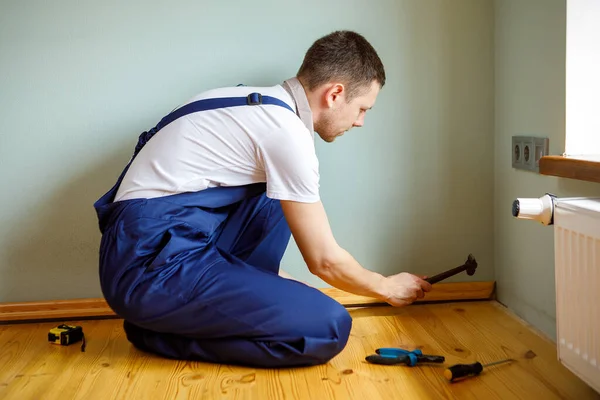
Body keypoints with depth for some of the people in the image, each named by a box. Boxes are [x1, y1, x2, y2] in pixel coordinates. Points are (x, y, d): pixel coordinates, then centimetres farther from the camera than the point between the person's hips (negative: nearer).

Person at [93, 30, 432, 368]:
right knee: (329, 328, -17)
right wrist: (387, 287, 12)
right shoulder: (288, 133, -14)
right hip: (153, 268, -10)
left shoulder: (254, 101, 13)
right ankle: (163, 334, -5)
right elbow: (324, 261, -6)